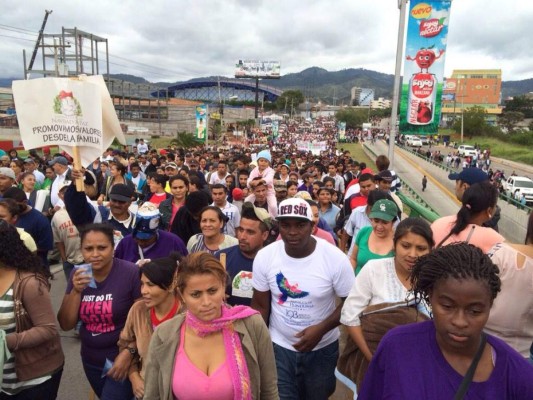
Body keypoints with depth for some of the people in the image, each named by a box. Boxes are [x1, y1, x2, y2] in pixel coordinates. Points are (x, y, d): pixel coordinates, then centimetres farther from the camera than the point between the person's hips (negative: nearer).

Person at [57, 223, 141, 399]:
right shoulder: (78, 274, -4)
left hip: (121, 360, -5)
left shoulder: (131, 272, -21)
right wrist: (76, 291, -17)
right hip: (90, 360, 6)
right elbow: (66, 325, -3)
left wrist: (129, 353, -20)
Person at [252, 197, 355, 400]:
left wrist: (321, 329, -22)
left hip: (323, 348, 0)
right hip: (279, 347, 0)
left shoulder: (335, 258, -20)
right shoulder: (264, 257, -14)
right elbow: (260, 306, -3)